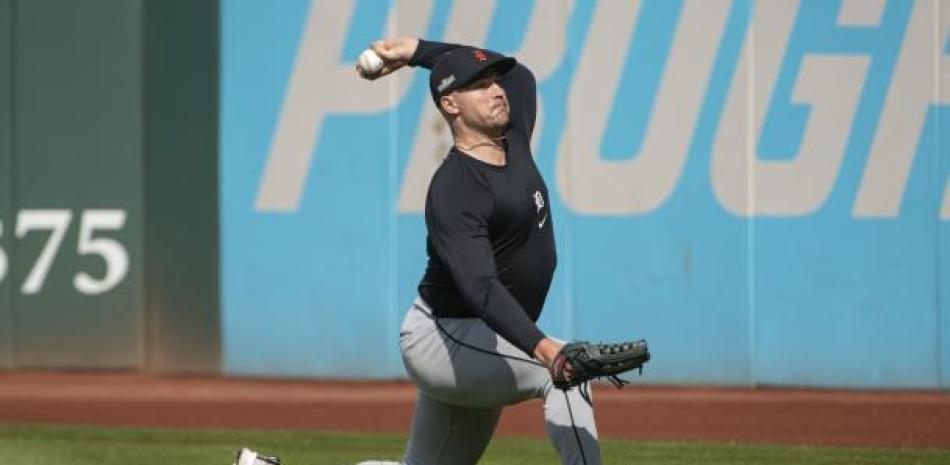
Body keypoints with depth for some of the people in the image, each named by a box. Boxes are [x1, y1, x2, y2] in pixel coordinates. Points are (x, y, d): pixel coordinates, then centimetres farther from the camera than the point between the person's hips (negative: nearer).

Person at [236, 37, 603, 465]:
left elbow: (516, 71, 25)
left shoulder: (514, 140, 4)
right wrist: (539, 346, -50)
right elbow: (480, 287, -36)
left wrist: (417, 50, 16)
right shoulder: (453, 190, -23)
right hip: (442, 336, -9)